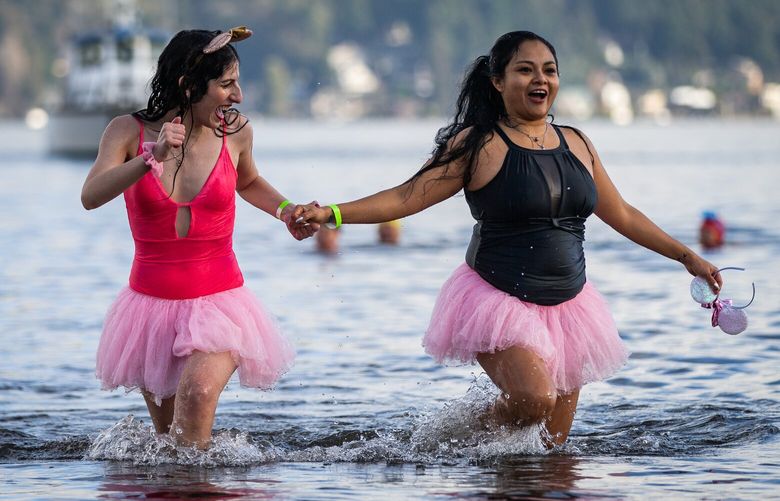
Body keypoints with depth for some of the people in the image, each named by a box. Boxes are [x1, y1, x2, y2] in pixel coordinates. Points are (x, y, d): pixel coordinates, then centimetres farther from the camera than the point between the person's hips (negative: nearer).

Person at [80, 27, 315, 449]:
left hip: (218, 301, -1)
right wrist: (150, 159, -37)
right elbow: (90, 196, -25)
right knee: (167, 434, 12)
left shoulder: (235, 132, -3)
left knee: (198, 391, -31)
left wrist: (284, 210, 3)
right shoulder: (129, 131, -8)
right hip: (152, 301, 1)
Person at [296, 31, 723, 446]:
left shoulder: (576, 145, 10)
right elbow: (407, 197, -10)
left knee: (553, 445, 5)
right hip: (498, 300, -6)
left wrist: (687, 256, 22)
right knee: (534, 399, -29)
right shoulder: (478, 145, -6)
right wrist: (331, 214, -21)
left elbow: (623, 216, 21)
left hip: (567, 305, 6)